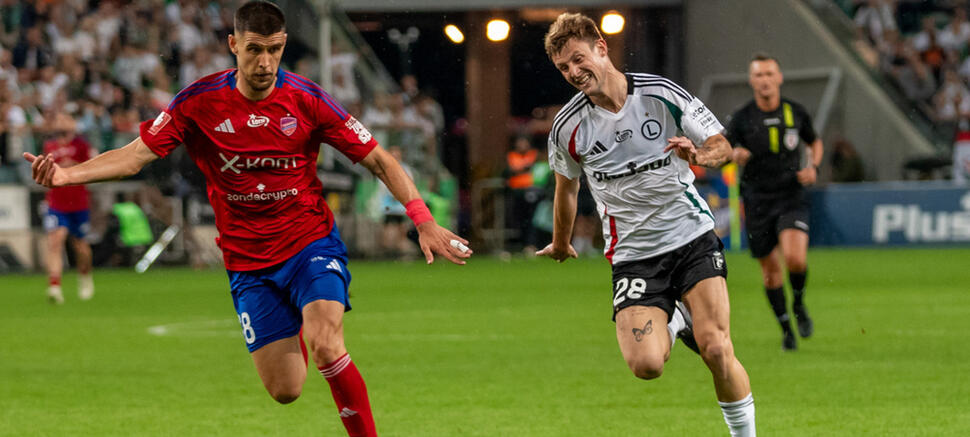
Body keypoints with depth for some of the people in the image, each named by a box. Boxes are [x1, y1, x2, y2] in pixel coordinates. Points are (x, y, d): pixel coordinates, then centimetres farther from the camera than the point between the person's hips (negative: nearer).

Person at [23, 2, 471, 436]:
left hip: (311, 242, -2)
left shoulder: (307, 100, -10)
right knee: (284, 391, 2)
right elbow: (135, 155, -8)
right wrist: (67, 174, -24)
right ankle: (300, 327, 39)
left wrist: (424, 221, -13)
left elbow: (378, 160, -4)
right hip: (248, 261, 2)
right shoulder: (199, 102, -8)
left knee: (326, 348, -28)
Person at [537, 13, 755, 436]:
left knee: (716, 350, -18)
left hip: (692, 236, -1)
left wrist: (699, 155, -21)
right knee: (645, 364, -17)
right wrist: (560, 243, 32)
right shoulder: (567, 127, -2)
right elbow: (566, 185, 18)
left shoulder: (663, 94, -7)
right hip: (633, 254, 1)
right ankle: (674, 320, 18)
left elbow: (721, 145, 2)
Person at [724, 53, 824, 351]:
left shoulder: (795, 112, -1)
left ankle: (798, 304, 7)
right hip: (757, 201, 1)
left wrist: (813, 167, -2)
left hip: (792, 196, -1)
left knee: (795, 258, -23)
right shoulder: (742, 118, -5)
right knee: (770, 269, 5)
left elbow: (815, 142, 17)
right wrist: (735, 156, -20)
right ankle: (786, 328, 25)